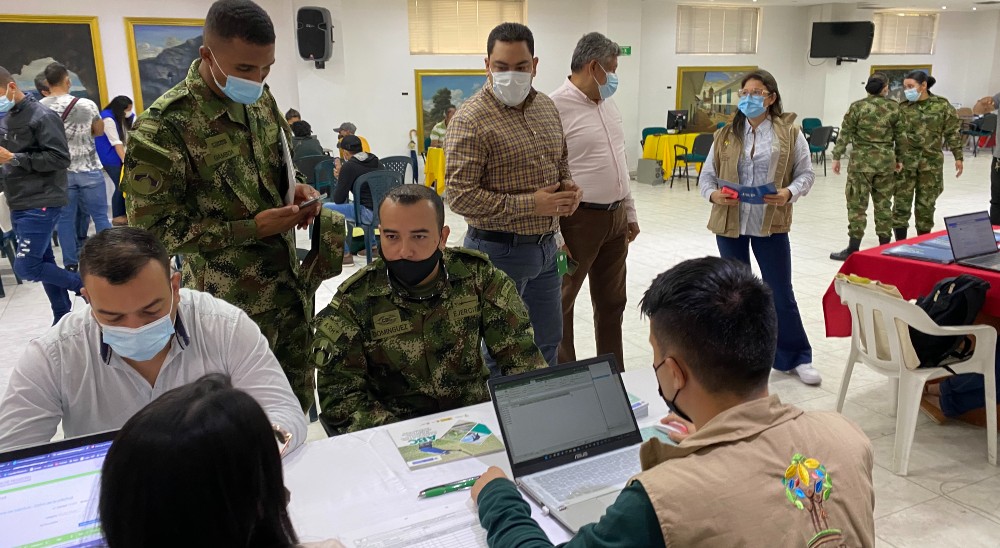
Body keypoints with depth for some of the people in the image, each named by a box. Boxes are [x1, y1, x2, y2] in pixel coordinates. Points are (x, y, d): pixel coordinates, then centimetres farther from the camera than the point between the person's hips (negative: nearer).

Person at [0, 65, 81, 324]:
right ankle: (63, 319, 22)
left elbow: (61, 158, -18)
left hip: (41, 204, -8)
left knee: (26, 267, -11)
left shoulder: (42, 116, -11)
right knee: (43, 263, 12)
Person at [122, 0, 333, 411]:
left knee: (298, 400, 16)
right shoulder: (163, 128, -19)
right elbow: (152, 227, -16)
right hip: (232, 302, -6)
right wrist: (251, 229, -20)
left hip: (291, 286, 6)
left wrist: (295, 188, -3)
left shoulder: (260, 99, 3)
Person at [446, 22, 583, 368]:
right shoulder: (471, 119, -16)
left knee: (548, 341, 21)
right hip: (499, 250, -7)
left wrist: (569, 189, -2)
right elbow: (460, 196, -20)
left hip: (547, 247, 7)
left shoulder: (547, 107, 7)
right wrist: (530, 204, -20)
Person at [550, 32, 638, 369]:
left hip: (615, 218, 8)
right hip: (579, 220, -8)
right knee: (561, 304, 5)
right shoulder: (557, 107, -15)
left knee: (612, 303, 17)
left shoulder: (608, 104, 11)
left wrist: (630, 213, 16)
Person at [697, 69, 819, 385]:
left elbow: (806, 173, 1)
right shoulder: (726, 134, 6)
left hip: (771, 224, -2)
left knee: (780, 292, 3)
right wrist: (713, 194, -15)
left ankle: (795, 358, 17)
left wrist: (790, 193, -19)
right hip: (730, 223, 2)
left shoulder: (789, 132, 0)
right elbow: (707, 175, 7)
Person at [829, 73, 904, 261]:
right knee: (883, 204, 12)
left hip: (862, 161, -3)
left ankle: (853, 249, -3)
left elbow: (845, 134, -5)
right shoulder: (894, 107, 3)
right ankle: (885, 246, 18)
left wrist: (836, 157, 1)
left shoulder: (857, 106, -5)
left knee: (857, 204, -2)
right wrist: (899, 159, 18)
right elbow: (900, 136, 8)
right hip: (886, 161, 3)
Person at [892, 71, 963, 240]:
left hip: (931, 163, 0)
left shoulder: (942, 105, 2)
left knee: (926, 204, 7)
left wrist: (958, 157, -1)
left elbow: (952, 133, 4)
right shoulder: (902, 108, 3)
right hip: (905, 162, 0)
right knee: (901, 202, -2)